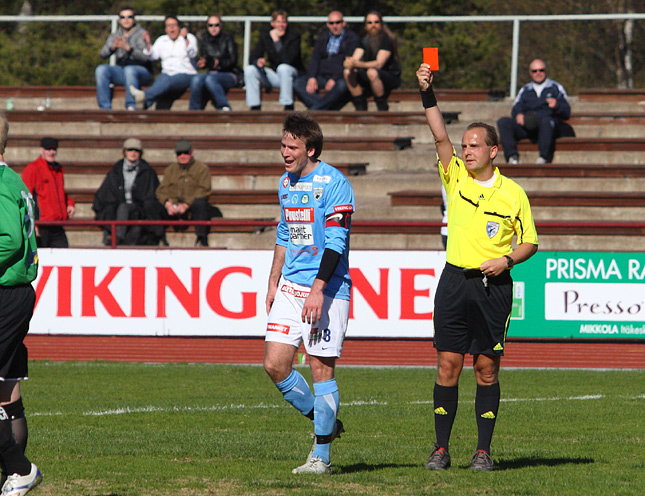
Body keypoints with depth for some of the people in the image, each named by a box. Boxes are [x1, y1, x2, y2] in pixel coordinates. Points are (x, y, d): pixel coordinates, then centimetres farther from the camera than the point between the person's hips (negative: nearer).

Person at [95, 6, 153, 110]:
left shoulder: (142, 34, -1)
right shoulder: (115, 36, 15)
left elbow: (145, 56, -15)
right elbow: (103, 54, 1)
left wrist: (127, 48, -28)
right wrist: (113, 47, -20)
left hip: (142, 71, -5)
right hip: (121, 71, 5)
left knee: (129, 70, -37)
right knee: (101, 70, -20)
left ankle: (131, 107, -39)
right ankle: (105, 108, -24)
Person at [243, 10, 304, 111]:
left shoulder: (294, 36, -11)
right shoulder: (265, 36, 3)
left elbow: (287, 60, -24)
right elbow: (253, 56, 0)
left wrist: (276, 40, -24)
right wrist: (257, 61, -25)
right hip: (274, 76, 5)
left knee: (283, 68, -38)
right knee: (249, 70, -15)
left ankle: (288, 106, -32)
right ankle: (255, 107, -13)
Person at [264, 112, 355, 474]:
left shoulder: (334, 184, -11)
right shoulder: (286, 183, 13)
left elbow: (336, 242, -17)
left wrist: (317, 290, -23)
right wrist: (273, 283, 20)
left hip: (327, 289, -7)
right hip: (291, 288, 7)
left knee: (322, 369, -4)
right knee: (275, 365, 0)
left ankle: (321, 456, 3)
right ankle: (325, 424, 20)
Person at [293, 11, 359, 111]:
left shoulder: (352, 38, 1)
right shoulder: (323, 38, 19)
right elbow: (314, 59, 12)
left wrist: (334, 79, -19)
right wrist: (312, 78, -7)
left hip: (340, 77, -5)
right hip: (323, 76, 5)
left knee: (342, 85, -40)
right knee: (298, 83, -17)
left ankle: (316, 108, -33)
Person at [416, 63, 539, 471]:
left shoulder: (513, 194, 2)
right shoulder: (455, 178, 5)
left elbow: (530, 242, 9)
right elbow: (440, 136, -8)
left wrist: (507, 259, -10)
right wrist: (427, 93, -18)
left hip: (494, 286, -1)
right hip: (455, 281, 1)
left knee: (487, 368, 0)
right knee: (448, 365, -2)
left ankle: (484, 450, 6)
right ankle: (441, 449, 3)